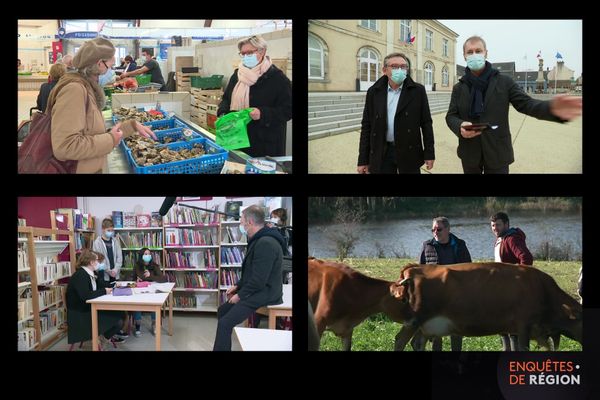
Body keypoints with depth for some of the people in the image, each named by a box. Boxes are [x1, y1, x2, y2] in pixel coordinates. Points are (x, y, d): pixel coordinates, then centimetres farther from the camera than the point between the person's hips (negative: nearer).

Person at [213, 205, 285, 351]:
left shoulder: (266, 243, -23)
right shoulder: (258, 240, 13)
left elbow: (259, 280, -25)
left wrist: (240, 295, -14)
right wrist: (237, 286, 13)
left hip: (264, 294, -11)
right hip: (256, 291, 11)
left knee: (225, 323, -20)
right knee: (222, 311, 19)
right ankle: (222, 347, 27)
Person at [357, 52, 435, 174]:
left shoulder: (418, 91, -1)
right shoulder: (374, 92, 4)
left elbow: (426, 123, 1)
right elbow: (367, 126, 4)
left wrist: (429, 153, -2)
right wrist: (363, 160, 1)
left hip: (410, 153, -1)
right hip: (381, 154, 1)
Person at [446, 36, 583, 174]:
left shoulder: (504, 82, 0)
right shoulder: (458, 88, 5)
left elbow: (526, 104, -7)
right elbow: (451, 116, 4)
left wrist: (552, 108, -30)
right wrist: (460, 126, -23)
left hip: (497, 152, -1)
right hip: (470, 152, 2)